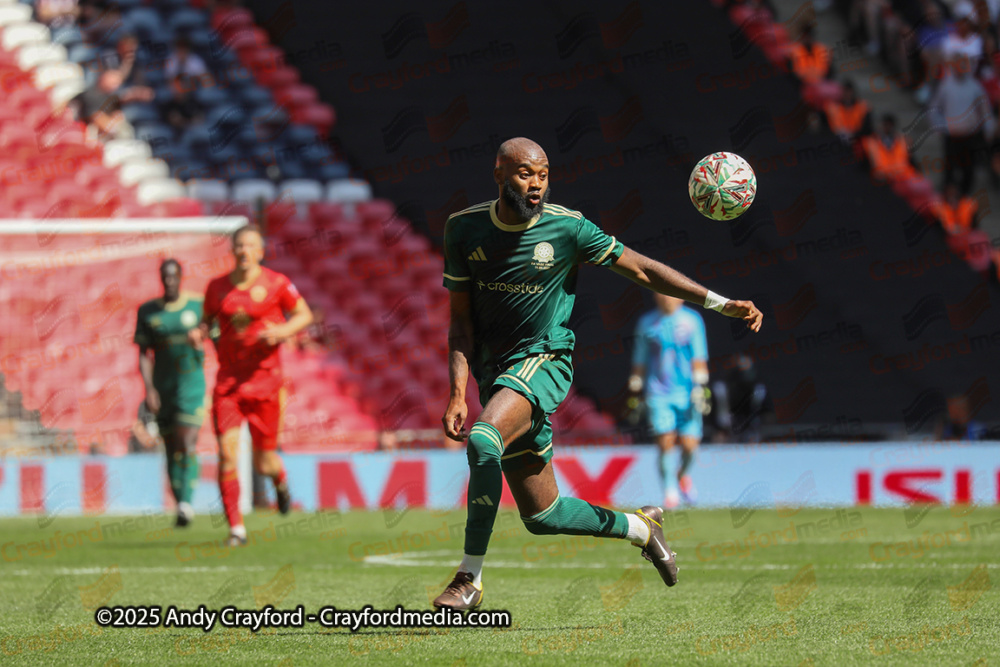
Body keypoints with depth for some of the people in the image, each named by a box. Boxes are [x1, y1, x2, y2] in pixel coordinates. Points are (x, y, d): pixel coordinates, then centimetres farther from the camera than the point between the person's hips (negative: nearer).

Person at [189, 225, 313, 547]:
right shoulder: (217, 287, 4)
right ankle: (236, 528, -5)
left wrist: (282, 332, -14)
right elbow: (208, 319, 19)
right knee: (226, 452, -13)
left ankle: (280, 479, 43)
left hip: (264, 378, -2)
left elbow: (304, 315, 5)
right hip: (228, 379, 2)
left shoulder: (276, 284, -3)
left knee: (263, 462, 4)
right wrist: (199, 333, -4)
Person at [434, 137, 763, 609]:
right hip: (493, 371, 4)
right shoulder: (464, 229, -1)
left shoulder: (567, 228, -8)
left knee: (483, 441, -33)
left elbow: (641, 269, -1)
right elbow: (461, 320, 2)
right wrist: (458, 393, -10)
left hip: (543, 361, -4)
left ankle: (470, 579, -25)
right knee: (543, 517, 5)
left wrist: (722, 304, -6)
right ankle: (638, 527, 33)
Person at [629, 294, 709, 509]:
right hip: (658, 393, 0)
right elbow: (640, 359, 15)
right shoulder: (647, 322, 8)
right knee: (666, 441, -14)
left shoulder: (692, 320, 3)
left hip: (686, 393, 0)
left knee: (689, 445, -4)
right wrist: (635, 385, 12)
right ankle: (670, 491, -3)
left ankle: (682, 475, 28)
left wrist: (698, 386, -9)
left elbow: (699, 357, 0)